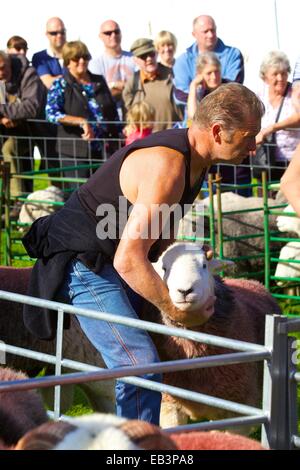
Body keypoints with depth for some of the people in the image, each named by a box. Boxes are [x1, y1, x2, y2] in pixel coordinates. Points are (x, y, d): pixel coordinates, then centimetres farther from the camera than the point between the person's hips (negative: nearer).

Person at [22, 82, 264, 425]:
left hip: (111, 259, 11)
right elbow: (129, 260, -32)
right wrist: (176, 311, -23)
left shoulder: (193, 157, 3)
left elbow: (163, 234, 15)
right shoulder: (167, 166, -29)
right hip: (83, 263, -11)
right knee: (141, 367, -19)